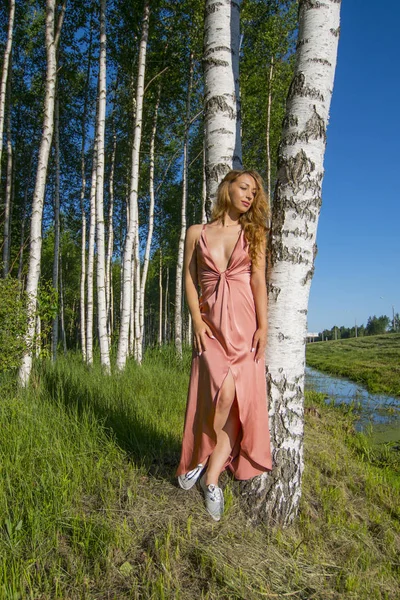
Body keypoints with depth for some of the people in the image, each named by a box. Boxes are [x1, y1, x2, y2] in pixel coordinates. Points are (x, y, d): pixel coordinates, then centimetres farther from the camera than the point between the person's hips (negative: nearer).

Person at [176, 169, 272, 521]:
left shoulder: (253, 233, 10)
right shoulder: (197, 233, 9)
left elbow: (258, 279, 1)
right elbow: (189, 279, 6)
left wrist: (263, 326, -8)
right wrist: (197, 321, -5)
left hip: (244, 323, 1)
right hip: (211, 323, -1)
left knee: (241, 398, -5)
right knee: (223, 391, -17)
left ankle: (212, 476, 8)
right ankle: (204, 460, 9)